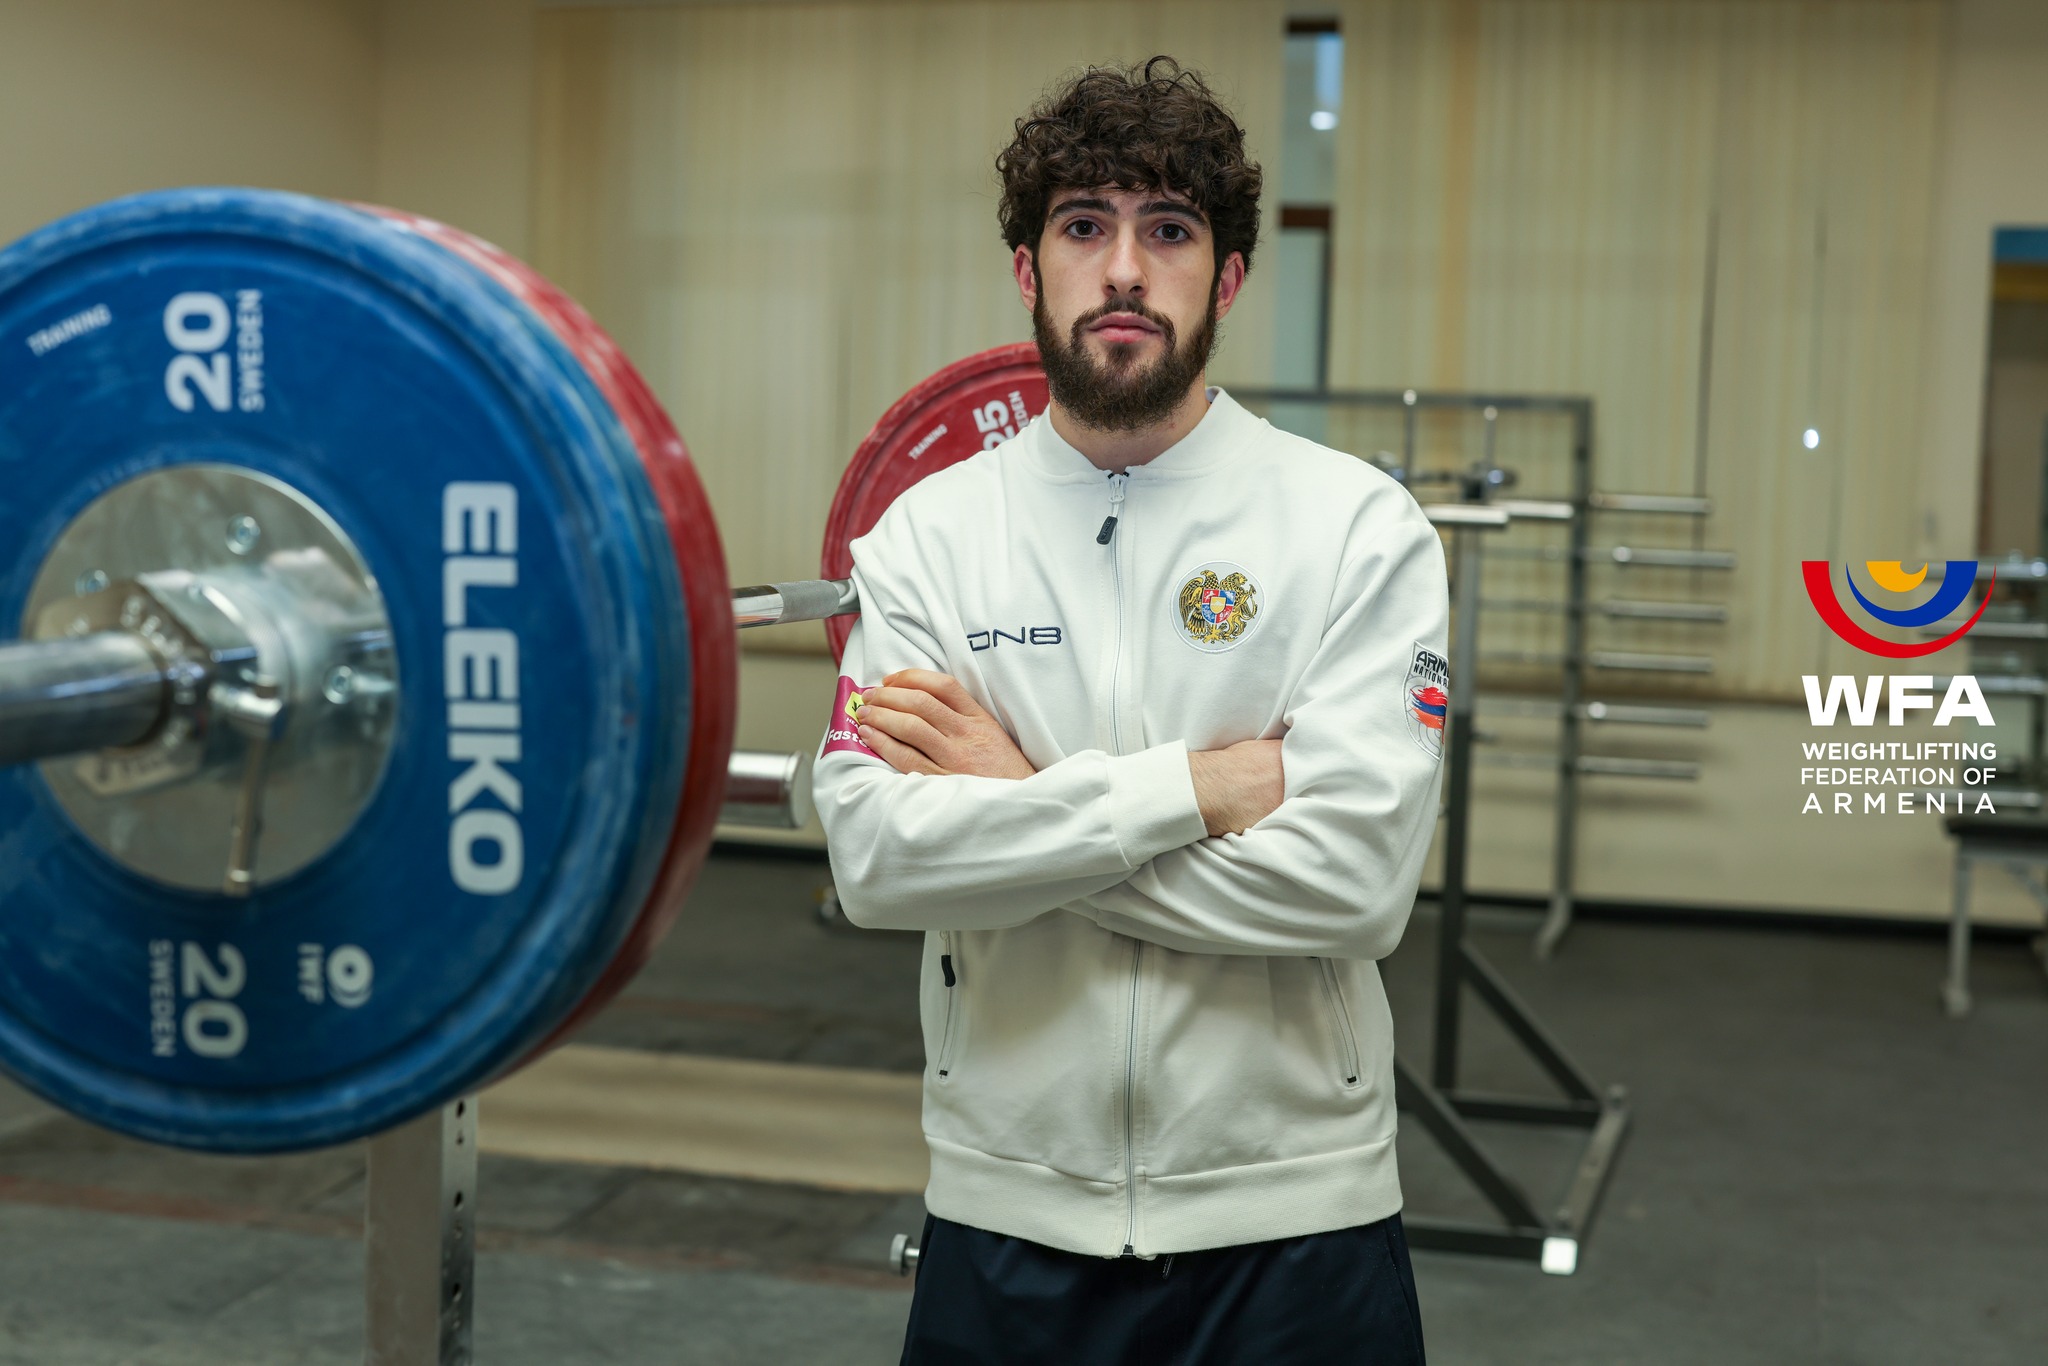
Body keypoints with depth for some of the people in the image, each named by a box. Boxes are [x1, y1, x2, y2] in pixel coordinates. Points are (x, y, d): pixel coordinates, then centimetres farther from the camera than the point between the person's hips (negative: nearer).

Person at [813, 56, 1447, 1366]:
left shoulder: (1359, 528, -7)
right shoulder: (929, 533, -2)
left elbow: (1357, 876, -18)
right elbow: (875, 859, -13)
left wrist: (1014, 803, -14)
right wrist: (1193, 788, -18)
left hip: (1290, 1216, -1)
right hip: (1008, 1203, 2)